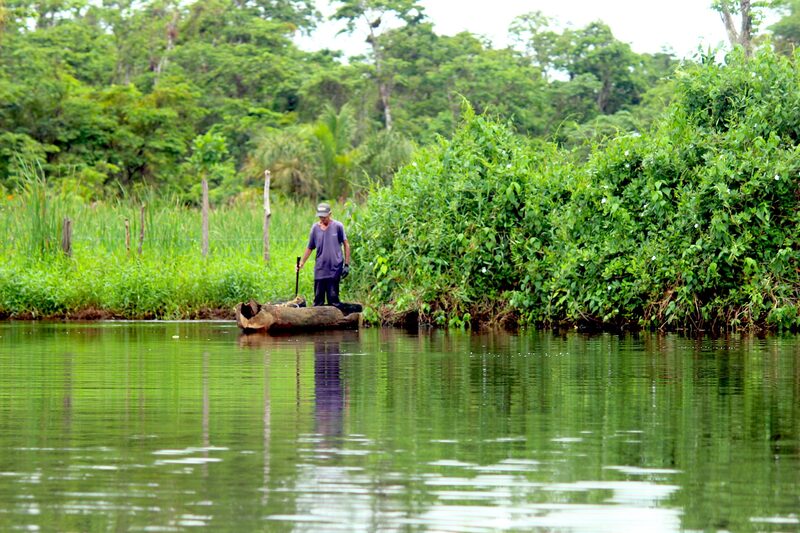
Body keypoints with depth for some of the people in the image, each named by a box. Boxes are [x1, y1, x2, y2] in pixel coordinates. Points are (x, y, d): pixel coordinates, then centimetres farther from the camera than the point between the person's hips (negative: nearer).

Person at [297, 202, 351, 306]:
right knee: (318, 299, 4)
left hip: (334, 269, -3)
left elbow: (346, 245, 2)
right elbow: (310, 248, 16)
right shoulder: (315, 227, 7)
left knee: (333, 298, -3)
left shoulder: (338, 226, -2)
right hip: (319, 269, 3)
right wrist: (302, 263, 12)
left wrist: (347, 264, -2)